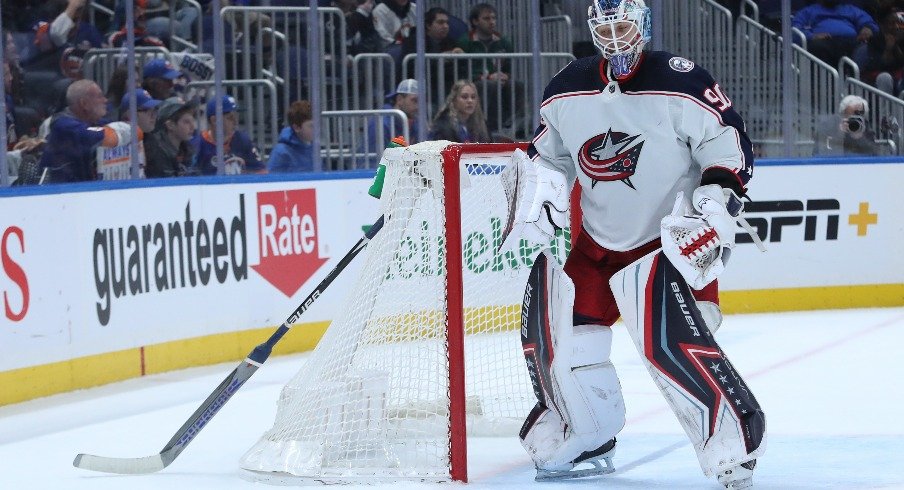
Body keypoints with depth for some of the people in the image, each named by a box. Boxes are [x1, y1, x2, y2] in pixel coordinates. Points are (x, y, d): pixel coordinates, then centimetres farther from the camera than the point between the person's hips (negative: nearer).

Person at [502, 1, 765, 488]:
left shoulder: (681, 83, -15)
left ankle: (735, 444, -17)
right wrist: (535, 192, 1)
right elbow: (548, 154, 17)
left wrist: (716, 201, -24)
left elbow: (729, 144, -12)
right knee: (555, 329, 2)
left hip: (672, 241, -6)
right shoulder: (567, 91, 2)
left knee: (668, 340, -25)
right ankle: (588, 442, 22)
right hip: (598, 242, 7)